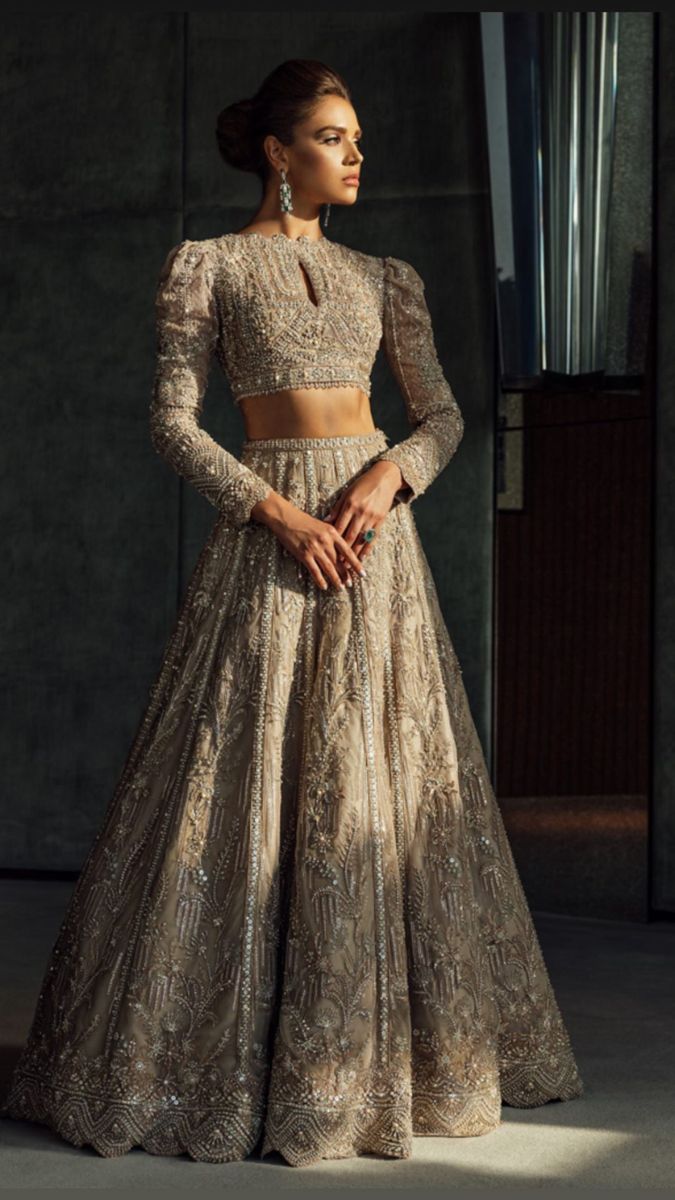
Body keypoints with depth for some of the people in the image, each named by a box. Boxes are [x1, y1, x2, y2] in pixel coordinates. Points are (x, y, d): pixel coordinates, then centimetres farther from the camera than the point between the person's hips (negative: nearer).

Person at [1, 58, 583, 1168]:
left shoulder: (382, 278, 15)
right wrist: (280, 514, -16)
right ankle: (221, 1065, 6)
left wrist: (390, 474, -9)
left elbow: (444, 413, 13)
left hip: (378, 529, 5)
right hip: (270, 535, -4)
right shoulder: (207, 266, 1)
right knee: (251, 780, -5)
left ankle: (369, 1054, 17)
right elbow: (172, 420, -5)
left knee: (382, 779, 5)